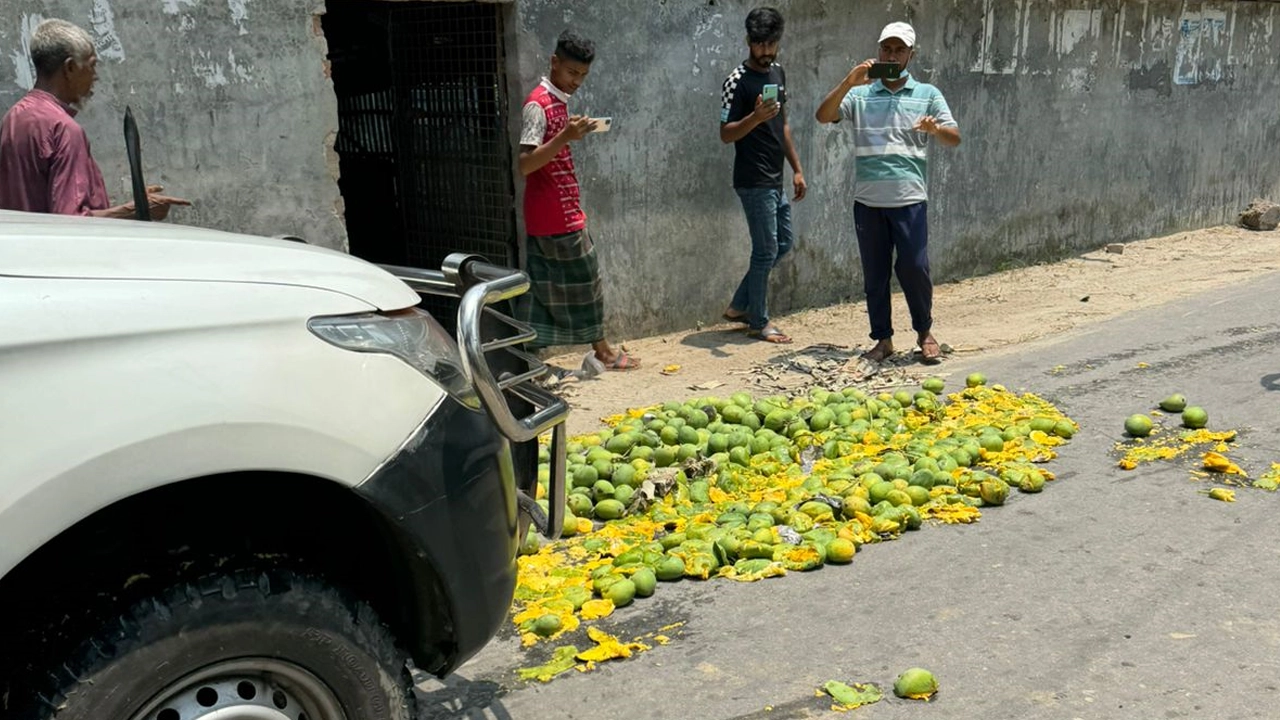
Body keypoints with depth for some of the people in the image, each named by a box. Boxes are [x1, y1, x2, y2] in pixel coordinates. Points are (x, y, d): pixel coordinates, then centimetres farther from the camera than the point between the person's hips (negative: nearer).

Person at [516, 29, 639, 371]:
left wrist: (572, 133, 11)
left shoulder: (559, 101, 14)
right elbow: (525, 164, -25)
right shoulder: (538, 104, -16)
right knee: (584, 281, 3)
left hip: (561, 213, 9)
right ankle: (602, 351, 17)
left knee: (543, 287, 9)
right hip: (557, 217, -9)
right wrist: (565, 137, -32)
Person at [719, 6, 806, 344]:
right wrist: (756, 117, -32)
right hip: (754, 182, -9)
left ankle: (740, 306, 24)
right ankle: (758, 322, 11)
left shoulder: (778, 73, 11)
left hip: (775, 179, 9)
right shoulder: (738, 81, -13)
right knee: (766, 250, -3)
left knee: (784, 244, 14)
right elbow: (726, 134, -15)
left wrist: (797, 169, 16)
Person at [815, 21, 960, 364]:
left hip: (909, 198, -1)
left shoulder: (927, 94, 9)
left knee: (914, 267, -5)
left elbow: (954, 138, 2)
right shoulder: (860, 94, 10)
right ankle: (883, 338, 18)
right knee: (874, 273, 6)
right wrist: (848, 82, -17)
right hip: (867, 200, 1)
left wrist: (935, 129, -21)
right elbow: (823, 116, -5)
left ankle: (924, 331, 17)